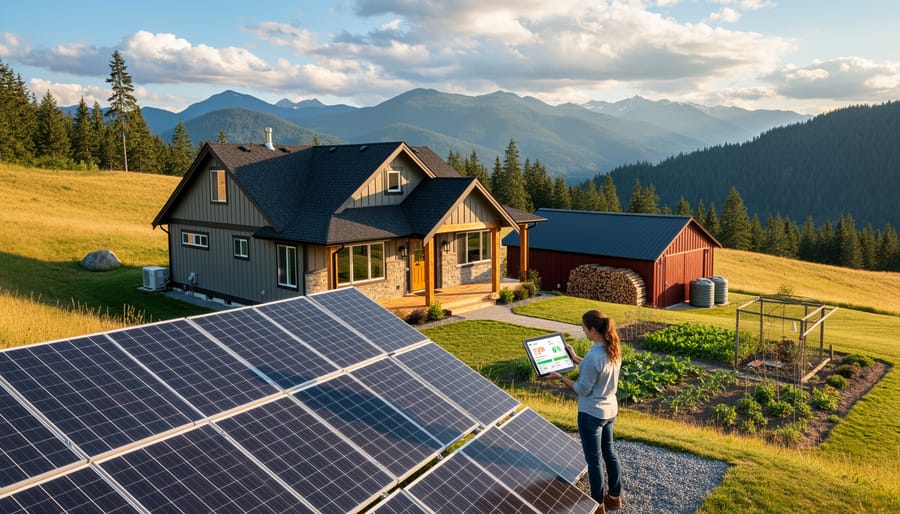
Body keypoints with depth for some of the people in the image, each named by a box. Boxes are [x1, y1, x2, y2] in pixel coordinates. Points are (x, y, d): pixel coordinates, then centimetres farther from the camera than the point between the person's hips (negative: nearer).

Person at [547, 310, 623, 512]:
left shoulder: (593, 356, -30)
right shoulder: (615, 350, -4)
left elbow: (583, 389, -20)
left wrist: (559, 377, -10)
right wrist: (576, 358, 20)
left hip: (591, 414, -8)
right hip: (610, 410, 8)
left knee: (593, 459, 9)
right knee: (609, 452, 24)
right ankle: (615, 496, 40)